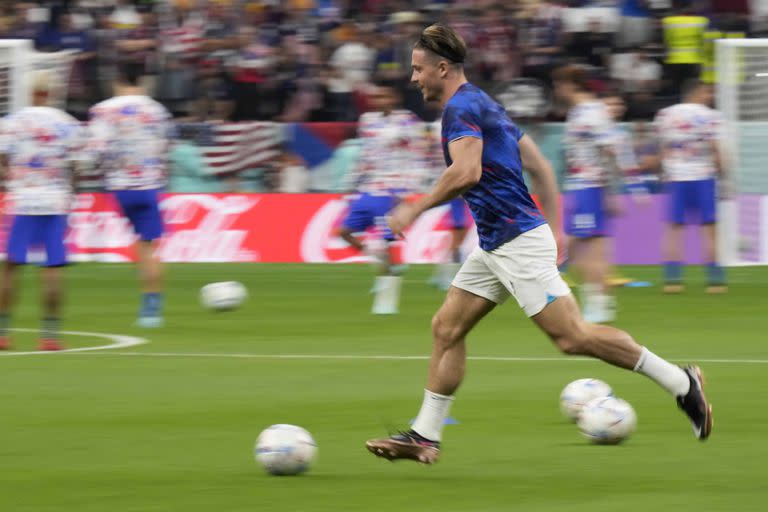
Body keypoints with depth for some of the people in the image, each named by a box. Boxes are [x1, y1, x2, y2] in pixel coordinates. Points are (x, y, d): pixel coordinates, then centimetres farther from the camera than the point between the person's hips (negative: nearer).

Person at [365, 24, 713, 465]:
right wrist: (552, 230, 22)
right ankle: (424, 437, 9)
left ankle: (681, 383, -3)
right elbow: (541, 167, 20)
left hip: (518, 242, -11)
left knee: (573, 336, -10)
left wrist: (416, 210, -19)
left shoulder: (461, 108, -13)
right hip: (496, 246, 11)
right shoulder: (485, 105, 18)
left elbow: (466, 172, -29)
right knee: (446, 328, 8)